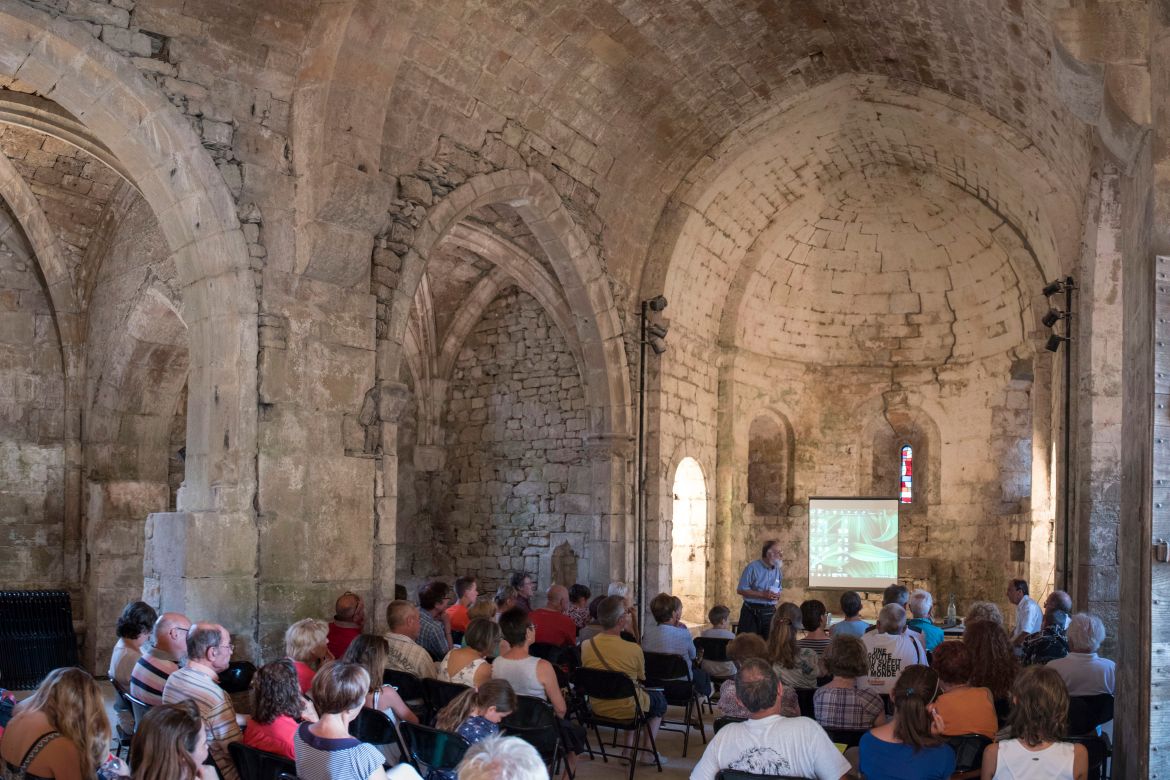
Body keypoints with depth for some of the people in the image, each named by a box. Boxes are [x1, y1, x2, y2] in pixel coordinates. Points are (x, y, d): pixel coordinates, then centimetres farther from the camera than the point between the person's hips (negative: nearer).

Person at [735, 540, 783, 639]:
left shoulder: (778, 570, 11)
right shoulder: (752, 568, -6)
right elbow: (740, 590, -11)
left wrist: (777, 596, -3)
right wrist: (763, 594, -17)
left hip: (770, 612, 5)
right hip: (751, 612, -5)